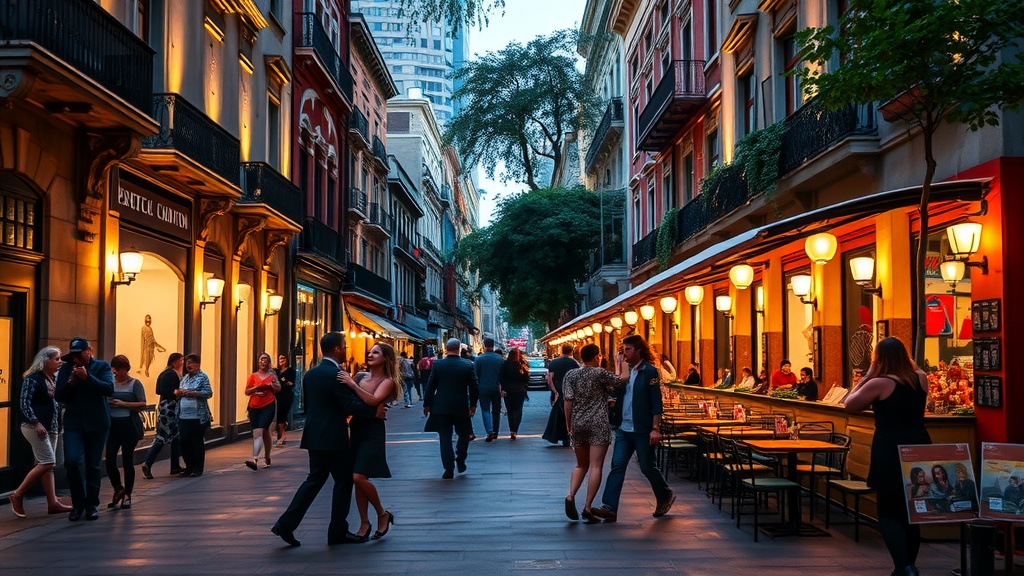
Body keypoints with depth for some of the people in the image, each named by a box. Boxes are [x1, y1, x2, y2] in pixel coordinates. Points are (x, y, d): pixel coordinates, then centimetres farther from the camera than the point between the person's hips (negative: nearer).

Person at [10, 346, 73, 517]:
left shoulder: (54, 378, 13)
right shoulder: (33, 378, -10)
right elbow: (24, 403, -15)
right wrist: (36, 423, -21)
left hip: (52, 427, 8)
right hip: (35, 427, -8)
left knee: (47, 465, 8)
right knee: (47, 462, -13)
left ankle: (52, 502, 9)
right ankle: (18, 495, -4)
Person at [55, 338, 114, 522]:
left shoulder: (102, 366, 0)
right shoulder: (66, 368, 6)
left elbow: (109, 389, -15)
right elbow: (58, 396, 2)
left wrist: (87, 377, -24)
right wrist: (71, 381, -15)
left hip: (96, 423, -1)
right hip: (73, 422, 1)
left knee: (93, 465, 5)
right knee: (72, 461, -13)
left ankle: (92, 505, 17)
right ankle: (78, 503, 4)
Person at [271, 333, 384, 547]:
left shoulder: (310, 374, 11)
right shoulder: (337, 374, -16)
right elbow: (350, 404, -21)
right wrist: (375, 411, -11)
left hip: (314, 436, 8)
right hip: (333, 437, -8)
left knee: (315, 479, 14)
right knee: (343, 481, 4)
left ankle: (286, 523, 5)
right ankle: (338, 532, 10)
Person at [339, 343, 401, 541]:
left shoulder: (388, 381, -6)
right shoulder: (360, 376, 9)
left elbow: (373, 401, -23)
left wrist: (352, 384, -26)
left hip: (373, 433, -6)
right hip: (356, 430, 6)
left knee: (359, 477, -15)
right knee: (357, 479, 7)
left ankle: (383, 514, 4)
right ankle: (364, 523, 16)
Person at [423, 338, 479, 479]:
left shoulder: (437, 365, -5)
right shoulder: (468, 365, -6)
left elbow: (430, 386, -2)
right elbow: (474, 387, -2)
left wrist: (426, 404, 9)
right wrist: (473, 404, 12)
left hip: (441, 407, 0)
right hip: (461, 407, 0)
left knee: (445, 437, 5)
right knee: (464, 434, 20)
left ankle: (449, 469, 2)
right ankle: (460, 461, 14)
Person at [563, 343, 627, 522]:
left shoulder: (571, 375, 4)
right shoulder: (600, 374, -6)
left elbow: (568, 401, 0)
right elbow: (623, 379, 4)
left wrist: (568, 424, 8)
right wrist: (622, 363, 20)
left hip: (578, 424, 5)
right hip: (599, 425, -4)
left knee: (581, 465, 17)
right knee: (596, 466, -4)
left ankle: (571, 496, -5)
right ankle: (588, 507, -9)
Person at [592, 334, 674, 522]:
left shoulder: (650, 372, -9)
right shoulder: (624, 370, 10)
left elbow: (656, 402, -12)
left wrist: (655, 428, -17)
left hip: (642, 430, -6)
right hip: (623, 429, 6)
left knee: (647, 467, 7)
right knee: (617, 466, -2)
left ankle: (666, 496, 31)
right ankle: (610, 508, -4)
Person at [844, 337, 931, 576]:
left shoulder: (879, 383, -14)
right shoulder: (921, 378, 4)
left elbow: (850, 405, -2)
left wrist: (867, 376, 1)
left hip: (890, 453, -6)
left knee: (889, 514, 1)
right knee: (911, 512, 16)